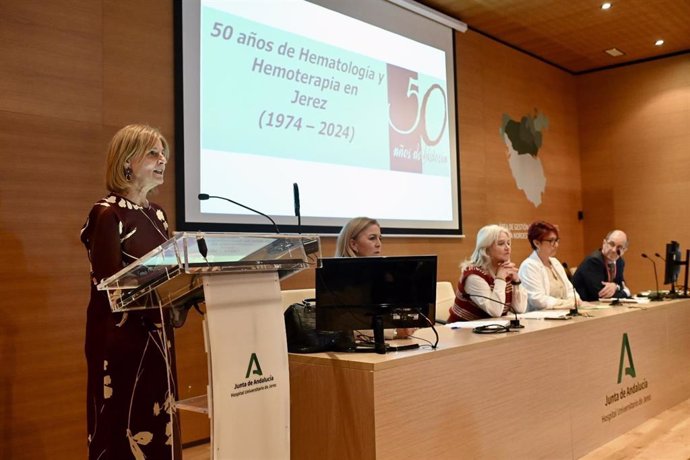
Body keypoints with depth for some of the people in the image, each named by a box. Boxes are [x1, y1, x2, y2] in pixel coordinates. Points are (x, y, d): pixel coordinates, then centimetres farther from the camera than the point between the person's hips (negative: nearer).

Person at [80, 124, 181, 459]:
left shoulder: (157, 215, 12)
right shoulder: (106, 214, -11)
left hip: (157, 335, 7)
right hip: (120, 338, -7)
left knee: (158, 426, 12)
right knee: (123, 429, 0)